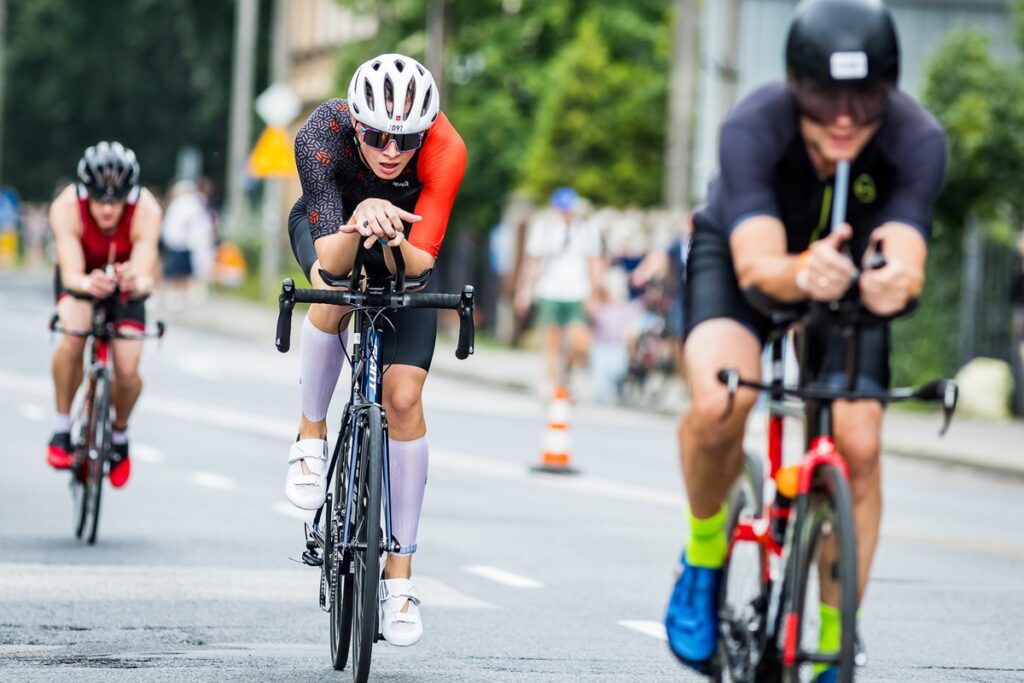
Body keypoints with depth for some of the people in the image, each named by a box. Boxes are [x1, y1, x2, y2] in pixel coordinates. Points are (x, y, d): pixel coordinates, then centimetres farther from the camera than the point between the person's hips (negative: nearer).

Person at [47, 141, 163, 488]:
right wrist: (87, 284, -63)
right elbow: (71, 273, -40)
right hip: (79, 277, -1)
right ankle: (61, 427, -11)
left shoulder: (146, 211, -34)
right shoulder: (67, 207, -34)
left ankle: (120, 433, 17)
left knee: (127, 371, -15)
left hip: (125, 279, 1)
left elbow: (145, 277, -40)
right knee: (73, 337, -31)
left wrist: (136, 282, -64)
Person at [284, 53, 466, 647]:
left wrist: (389, 237, -60)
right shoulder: (324, 135, -37)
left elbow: (418, 264, -39)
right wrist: (359, 221, -61)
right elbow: (328, 263, -41)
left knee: (404, 399, -10)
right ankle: (312, 438, -8)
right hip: (328, 222, 0)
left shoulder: (446, 151, -37)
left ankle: (401, 574, 0)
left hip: (405, 245, 0)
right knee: (334, 297, -35)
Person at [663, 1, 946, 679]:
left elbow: (905, 258, -42)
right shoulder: (753, 127, -36)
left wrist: (895, 282, -66)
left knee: (859, 447, -15)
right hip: (738, 251, -2)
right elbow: (757, 265, -46)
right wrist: (801, 273, -68)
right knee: (720, 402, -30)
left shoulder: (917, 140, -32)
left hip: (848, 273, 2)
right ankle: (705, 553, -1)